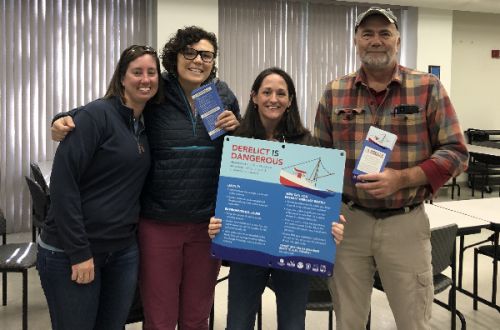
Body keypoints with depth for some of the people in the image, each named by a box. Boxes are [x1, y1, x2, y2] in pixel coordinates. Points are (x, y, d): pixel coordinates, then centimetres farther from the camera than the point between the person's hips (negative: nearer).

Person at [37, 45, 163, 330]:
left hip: (123, 251, 7)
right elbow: (63, 181, -19)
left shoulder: (147, 124, 8)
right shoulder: (97, 114, -13)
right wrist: (79, 252, -19)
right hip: (69, 253, -6)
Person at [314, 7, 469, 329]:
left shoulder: (428, 88, -4)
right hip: (348, 221, 2)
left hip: (405, 224, -2)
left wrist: (401, 178, -19)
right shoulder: (334, 93, 3)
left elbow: (455, 152, -5)